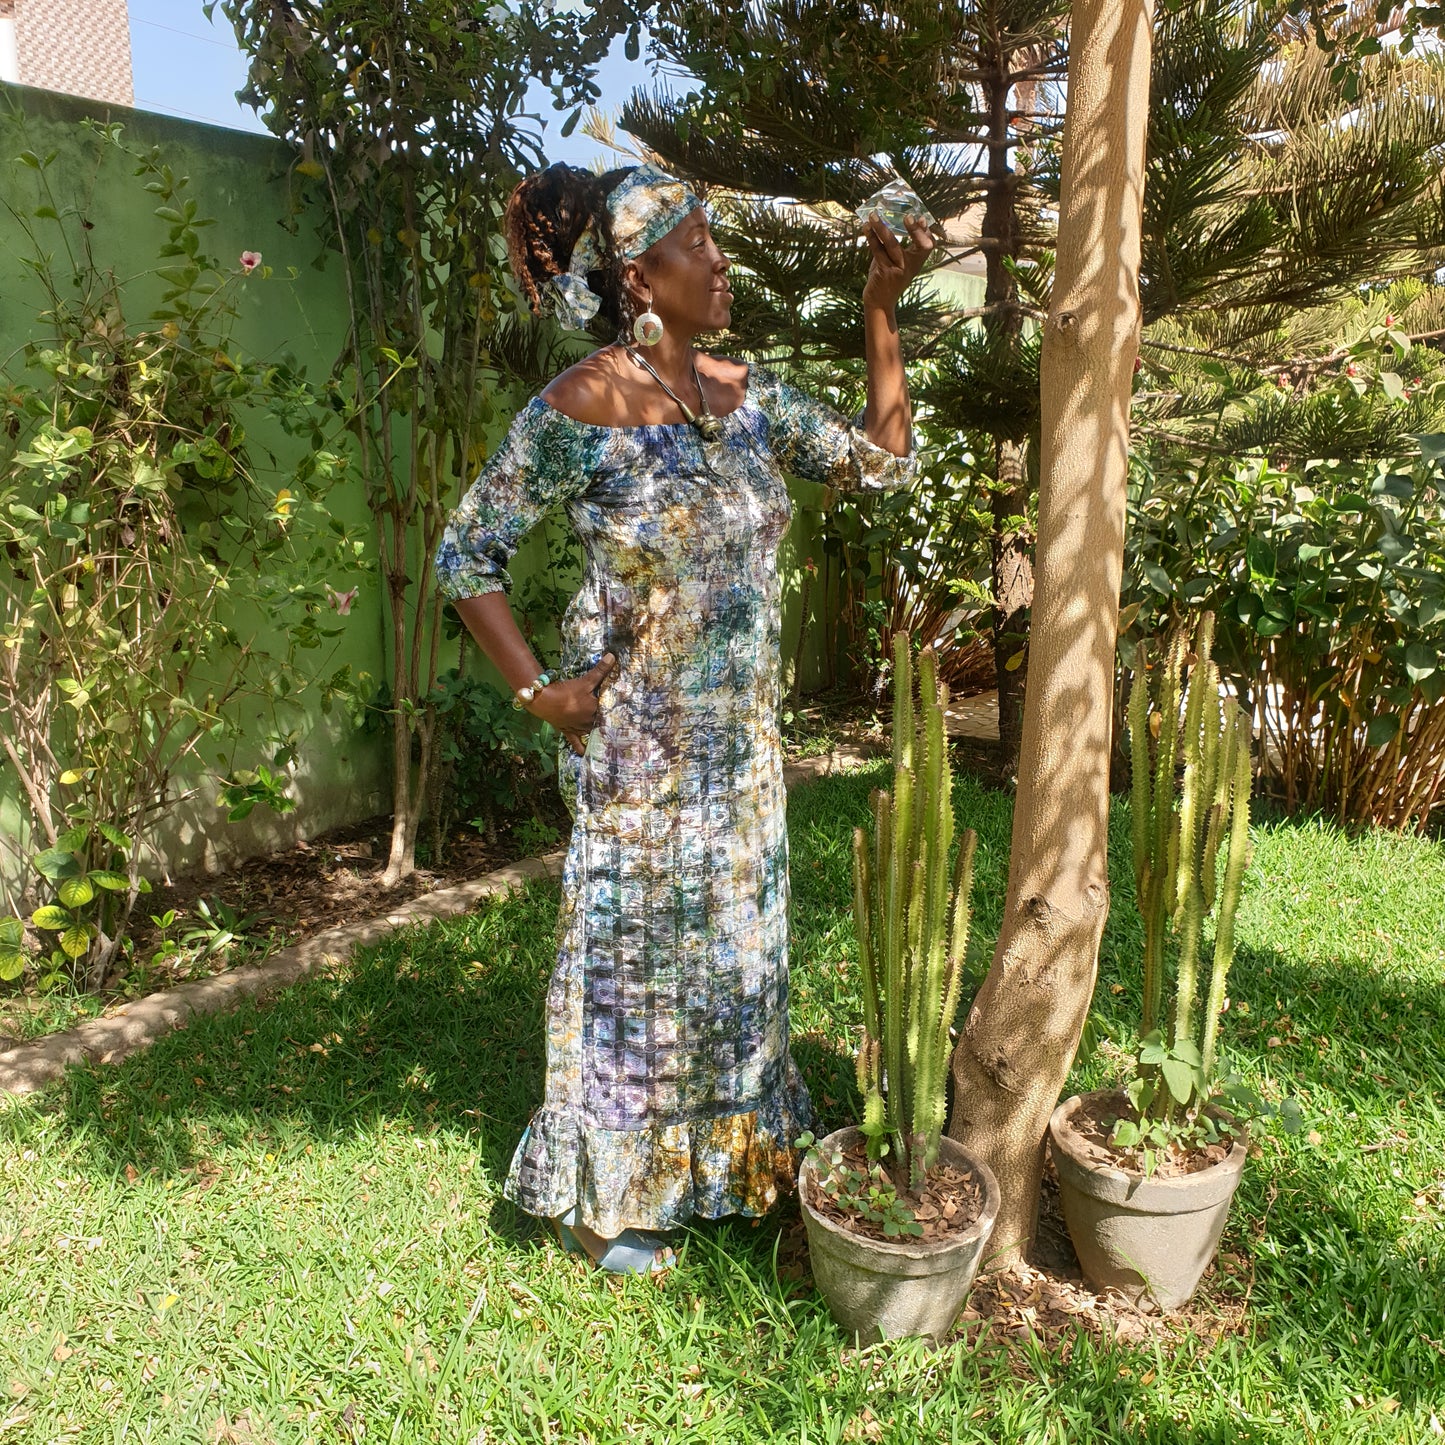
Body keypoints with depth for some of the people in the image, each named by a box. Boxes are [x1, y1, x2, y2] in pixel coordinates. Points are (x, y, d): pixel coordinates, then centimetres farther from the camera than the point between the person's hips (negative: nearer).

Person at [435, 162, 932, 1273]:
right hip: (637, 739, -6)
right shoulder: (581, 410, -14)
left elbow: (882, 460, 8)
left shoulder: (745, 395, 4)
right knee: (633, 947, 7)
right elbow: (467, 556, -8)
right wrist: (539, 692, -11)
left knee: (737, 941, 17)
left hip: (741, 734, 7)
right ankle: (603, 1199, 30)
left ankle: (726, 1159, 41)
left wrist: (882, 308, 2)